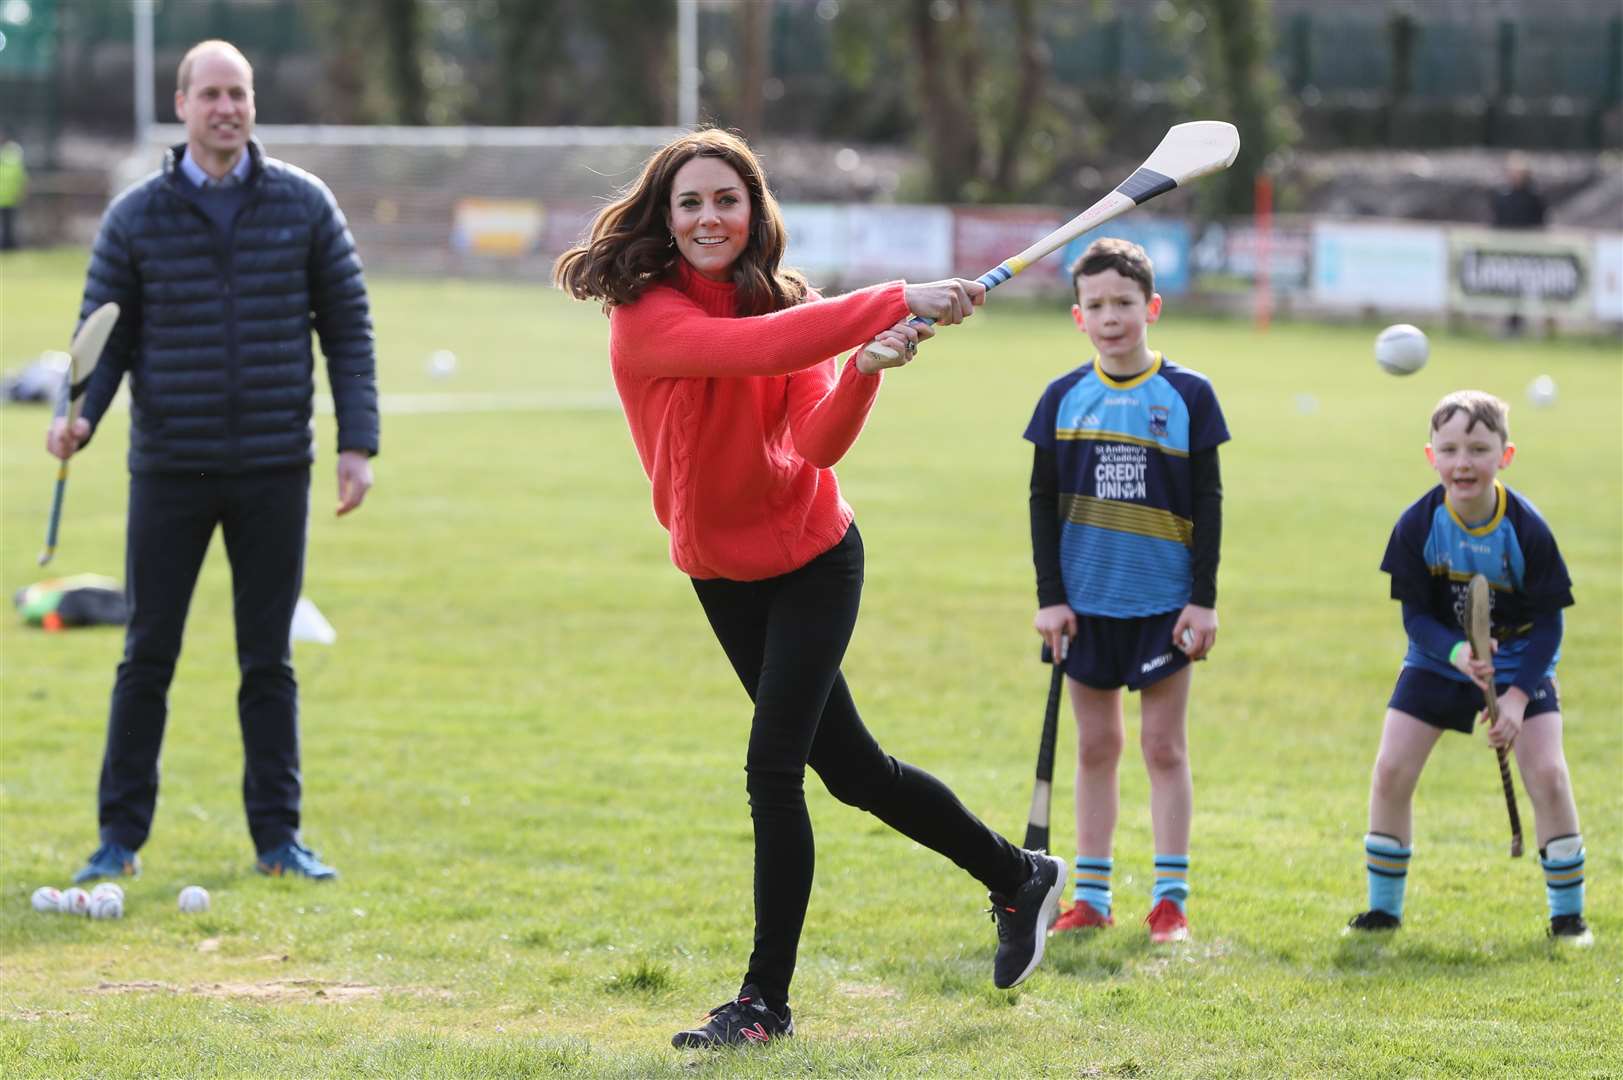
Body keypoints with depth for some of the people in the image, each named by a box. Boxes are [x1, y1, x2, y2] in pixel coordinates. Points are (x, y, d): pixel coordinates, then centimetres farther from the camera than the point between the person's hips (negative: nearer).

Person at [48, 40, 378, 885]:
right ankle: (121, 837, 9)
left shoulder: (304, 204, 2)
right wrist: (80, 416, -16)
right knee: (147, 657, 2)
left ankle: (278, 836, 13)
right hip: (170, 470, 0)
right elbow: (106, 334, 3)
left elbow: (347, 328, 4)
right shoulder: (136, 215, 0)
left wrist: (359, 442, -3)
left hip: (274, 471, 0)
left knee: (268, 661, 6)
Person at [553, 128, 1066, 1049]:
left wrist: (866, 368, -38)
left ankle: (767, 1000, -2)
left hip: (812, 558, -1)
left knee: (773, 767, -12)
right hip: (722, 573, 1)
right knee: (851, 768, 13)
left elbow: (819, 441, -21)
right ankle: (1018, 877, 35)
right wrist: (893, 304, -39)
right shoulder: (644, 315, -18)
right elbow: (752, 348, -36)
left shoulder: (787, 305, -9)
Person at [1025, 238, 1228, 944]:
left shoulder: (1187, 395, -2)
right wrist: (1049, 596, -1)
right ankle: (1091, 897, 13)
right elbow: (1043, 502, 5)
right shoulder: (1064, 398, 2)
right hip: (1086, 600, 2)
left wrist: (1204, 599, -6)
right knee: (1095, 746, 8)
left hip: (1164, 602, -2)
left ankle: (1170, 899, 5)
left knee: (1164, 746, 1)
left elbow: (1208, 503, -1)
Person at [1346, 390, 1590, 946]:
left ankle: (1568, 914, 2)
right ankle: (1384, 907, 10)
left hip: (1521, 662, -2)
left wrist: (1517, 695, -25)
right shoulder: (1419, 525, -19)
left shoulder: (1527, 529, -22)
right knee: (1391, 771, -7)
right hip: (1437, 661, 2)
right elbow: (1415, 615, -13)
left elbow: (1548, 623, -14)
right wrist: (1459, 653, -33)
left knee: (1547, 774, -14)